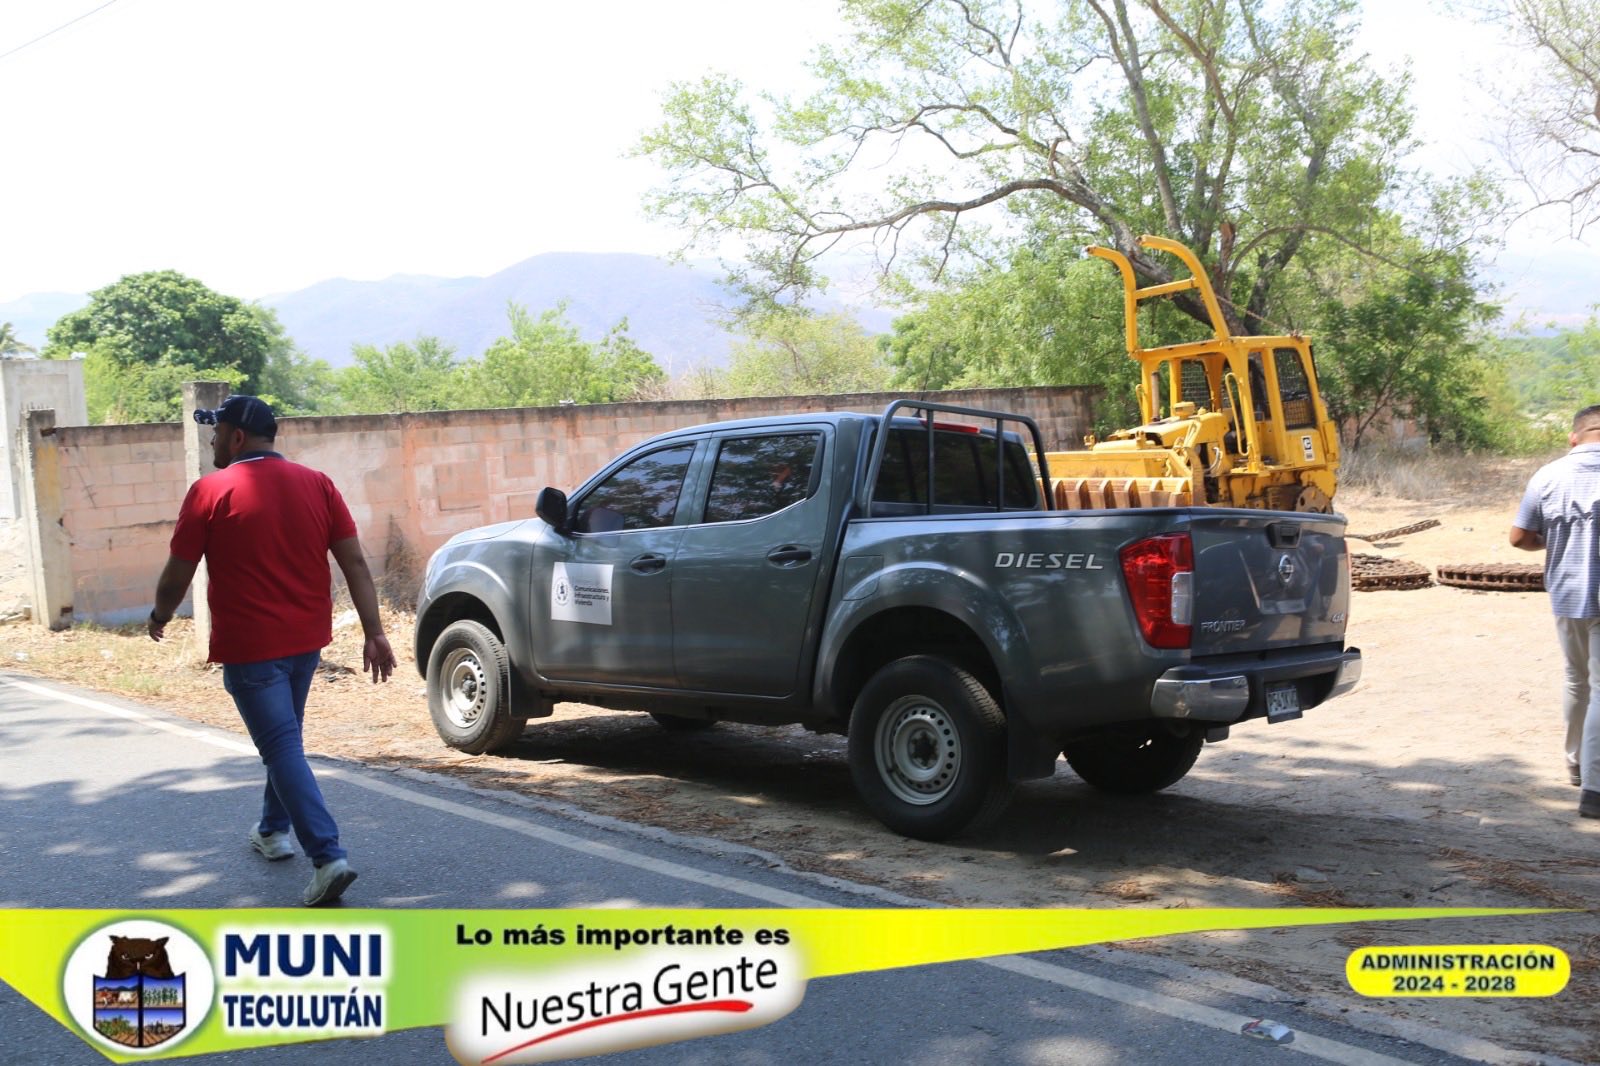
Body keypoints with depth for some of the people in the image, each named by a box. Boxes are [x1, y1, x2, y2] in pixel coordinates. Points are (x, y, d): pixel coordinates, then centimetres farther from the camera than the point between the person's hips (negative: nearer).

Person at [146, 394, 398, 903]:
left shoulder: (210, 492, -9)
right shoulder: (316, 484, 2)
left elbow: (176, 577, -5)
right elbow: (355, 563, -3)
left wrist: (160, 616, 15)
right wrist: (374, 632, -2)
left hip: (250, 648, -5)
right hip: (307, 639, 6)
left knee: (282, 747, -5)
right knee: (283, 736, 24)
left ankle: (328, 857, -14)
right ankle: (274, 829, 39)